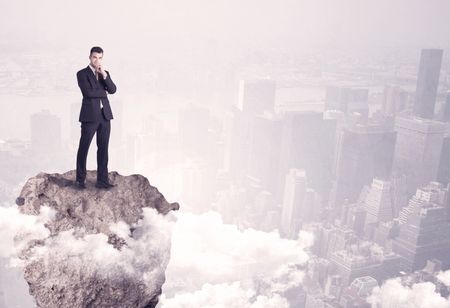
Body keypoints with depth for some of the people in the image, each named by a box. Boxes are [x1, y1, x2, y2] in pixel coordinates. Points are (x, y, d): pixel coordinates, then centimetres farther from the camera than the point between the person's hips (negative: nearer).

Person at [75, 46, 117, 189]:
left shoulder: (105, 73, 15)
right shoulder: (82, 74, -1)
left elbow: (112, 90, -1)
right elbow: (88, 93, -15)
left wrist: (104, 75, -12)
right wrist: (103, 92, -2)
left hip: (105, 115, 5)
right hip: (90, 116, -5)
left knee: (103, 148, 4)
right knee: (83, 148, 2)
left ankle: (102, 180, 8)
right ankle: (80, 179, 14)